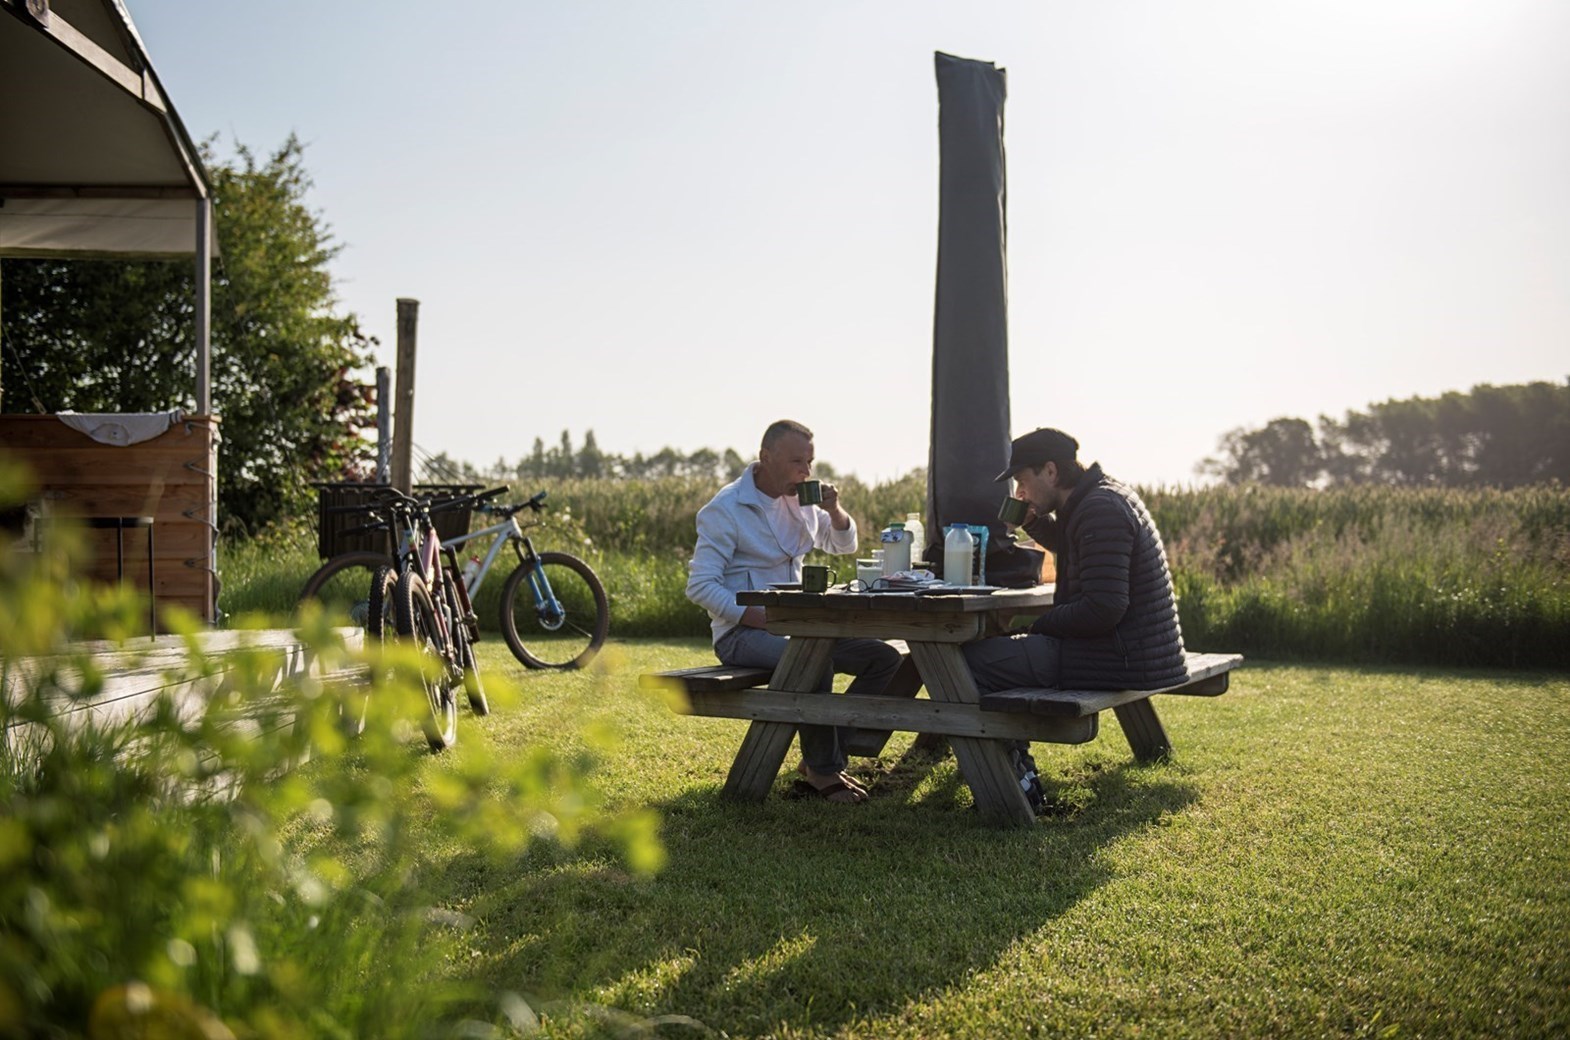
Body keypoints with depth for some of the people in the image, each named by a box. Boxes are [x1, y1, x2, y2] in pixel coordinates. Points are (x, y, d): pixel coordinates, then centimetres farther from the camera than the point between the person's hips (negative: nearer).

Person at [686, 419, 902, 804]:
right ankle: (822, 770, -17)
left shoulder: (799, 502, 12)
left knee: (885, 657, -8)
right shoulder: (725, 509, -10)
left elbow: (844, 545, 25)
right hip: (742, 632, -8)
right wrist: (762, 619, -24)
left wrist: (834, 509, 2)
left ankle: (823, 759, -6)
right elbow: (700, 585, -15)